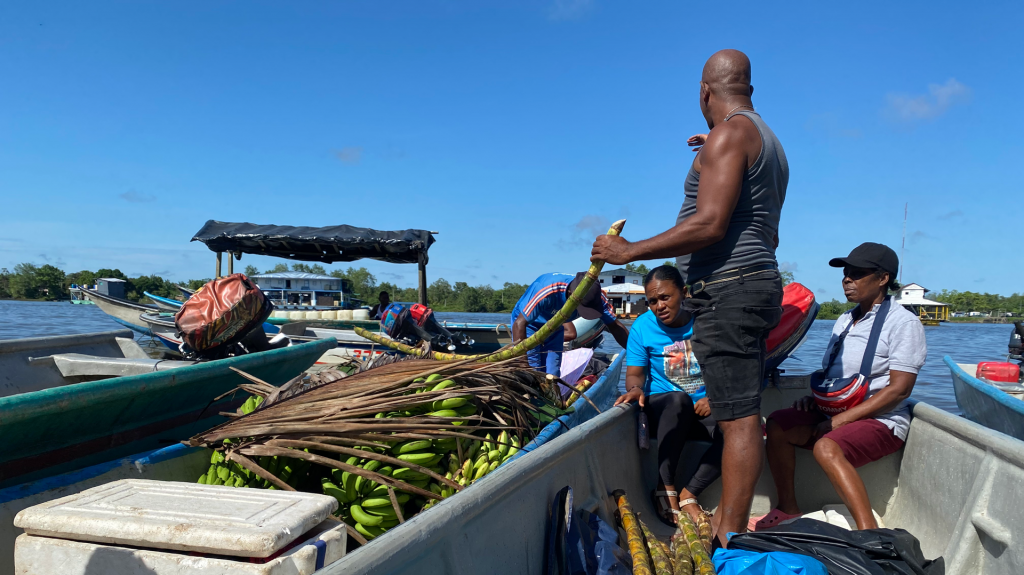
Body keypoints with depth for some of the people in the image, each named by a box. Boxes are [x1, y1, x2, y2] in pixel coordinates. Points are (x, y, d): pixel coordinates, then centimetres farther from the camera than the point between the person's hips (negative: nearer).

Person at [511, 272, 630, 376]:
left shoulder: (596, 296, -24)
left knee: (552, 373, -1)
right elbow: (519, 324, -36)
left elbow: (615, 327, -14)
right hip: (529, 324, -5)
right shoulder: (547, 292, -41)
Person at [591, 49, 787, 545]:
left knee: (738, 417, -9)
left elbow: (710, 225, -21)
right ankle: (726, 526, 21)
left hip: (727, 290, -11)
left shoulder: (729, 133, -10)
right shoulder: (768, 142, 22)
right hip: (756, 282, 11)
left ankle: (729, 541, -3)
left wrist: (628, 252, -15)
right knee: (736, 414, 12)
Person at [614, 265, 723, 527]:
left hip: (704, 410, 1)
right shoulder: (642, 326, 0)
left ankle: (689, 493, -17)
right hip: (663, 411, -1)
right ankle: (665, 490, -25)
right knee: (679, 399, -37)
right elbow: (634, 372, 1)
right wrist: (635, 389, -23)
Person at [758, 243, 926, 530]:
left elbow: (898, 389, -16)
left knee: (827, 447, -34)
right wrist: (814, 396, 2)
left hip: (881, 421, -8)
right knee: (777, 424, -13)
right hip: (834, 415, 8)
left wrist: (840, 420, -20)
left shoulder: (904, 323, -8)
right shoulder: (845, 320, 17)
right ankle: (788, 509, -6)